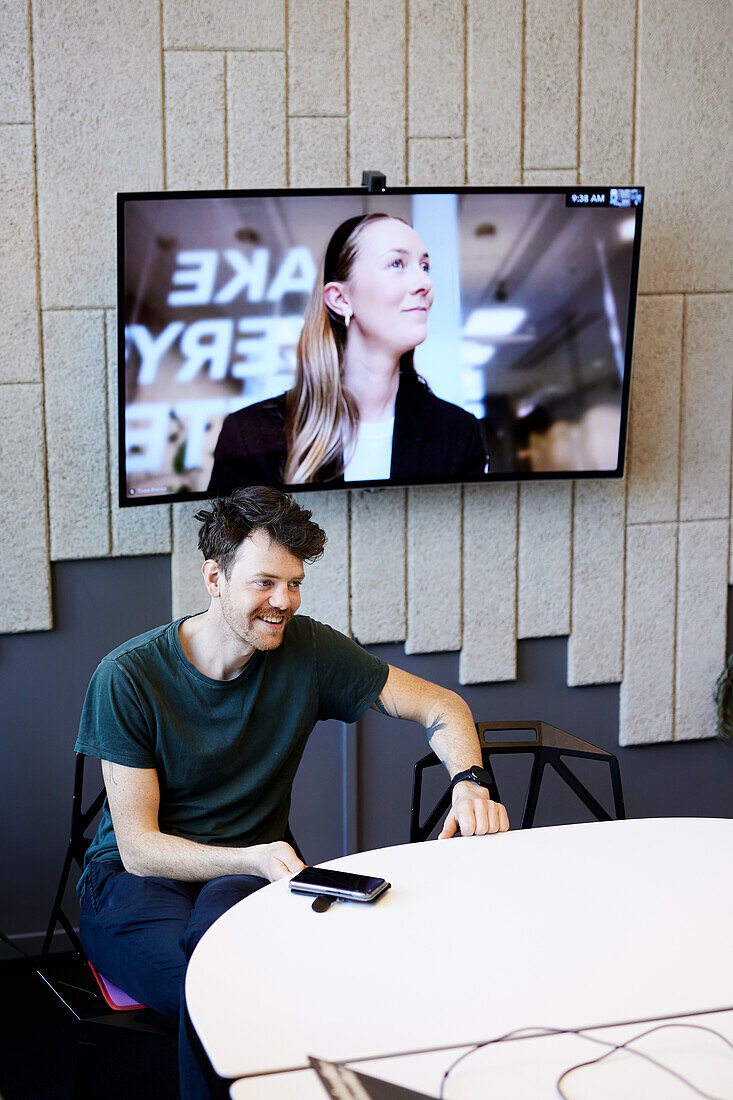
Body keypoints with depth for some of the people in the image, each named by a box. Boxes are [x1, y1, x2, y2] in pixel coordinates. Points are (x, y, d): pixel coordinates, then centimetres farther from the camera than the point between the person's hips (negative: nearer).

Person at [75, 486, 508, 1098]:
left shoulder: (308, 650, -4)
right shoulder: (128, 678, -13)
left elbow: (442, 706, 4)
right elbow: (139, 848, -14)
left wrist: (470, 783, -18)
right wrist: (254, 859, -31)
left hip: (255, 869, 2)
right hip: (139, 877, -2)